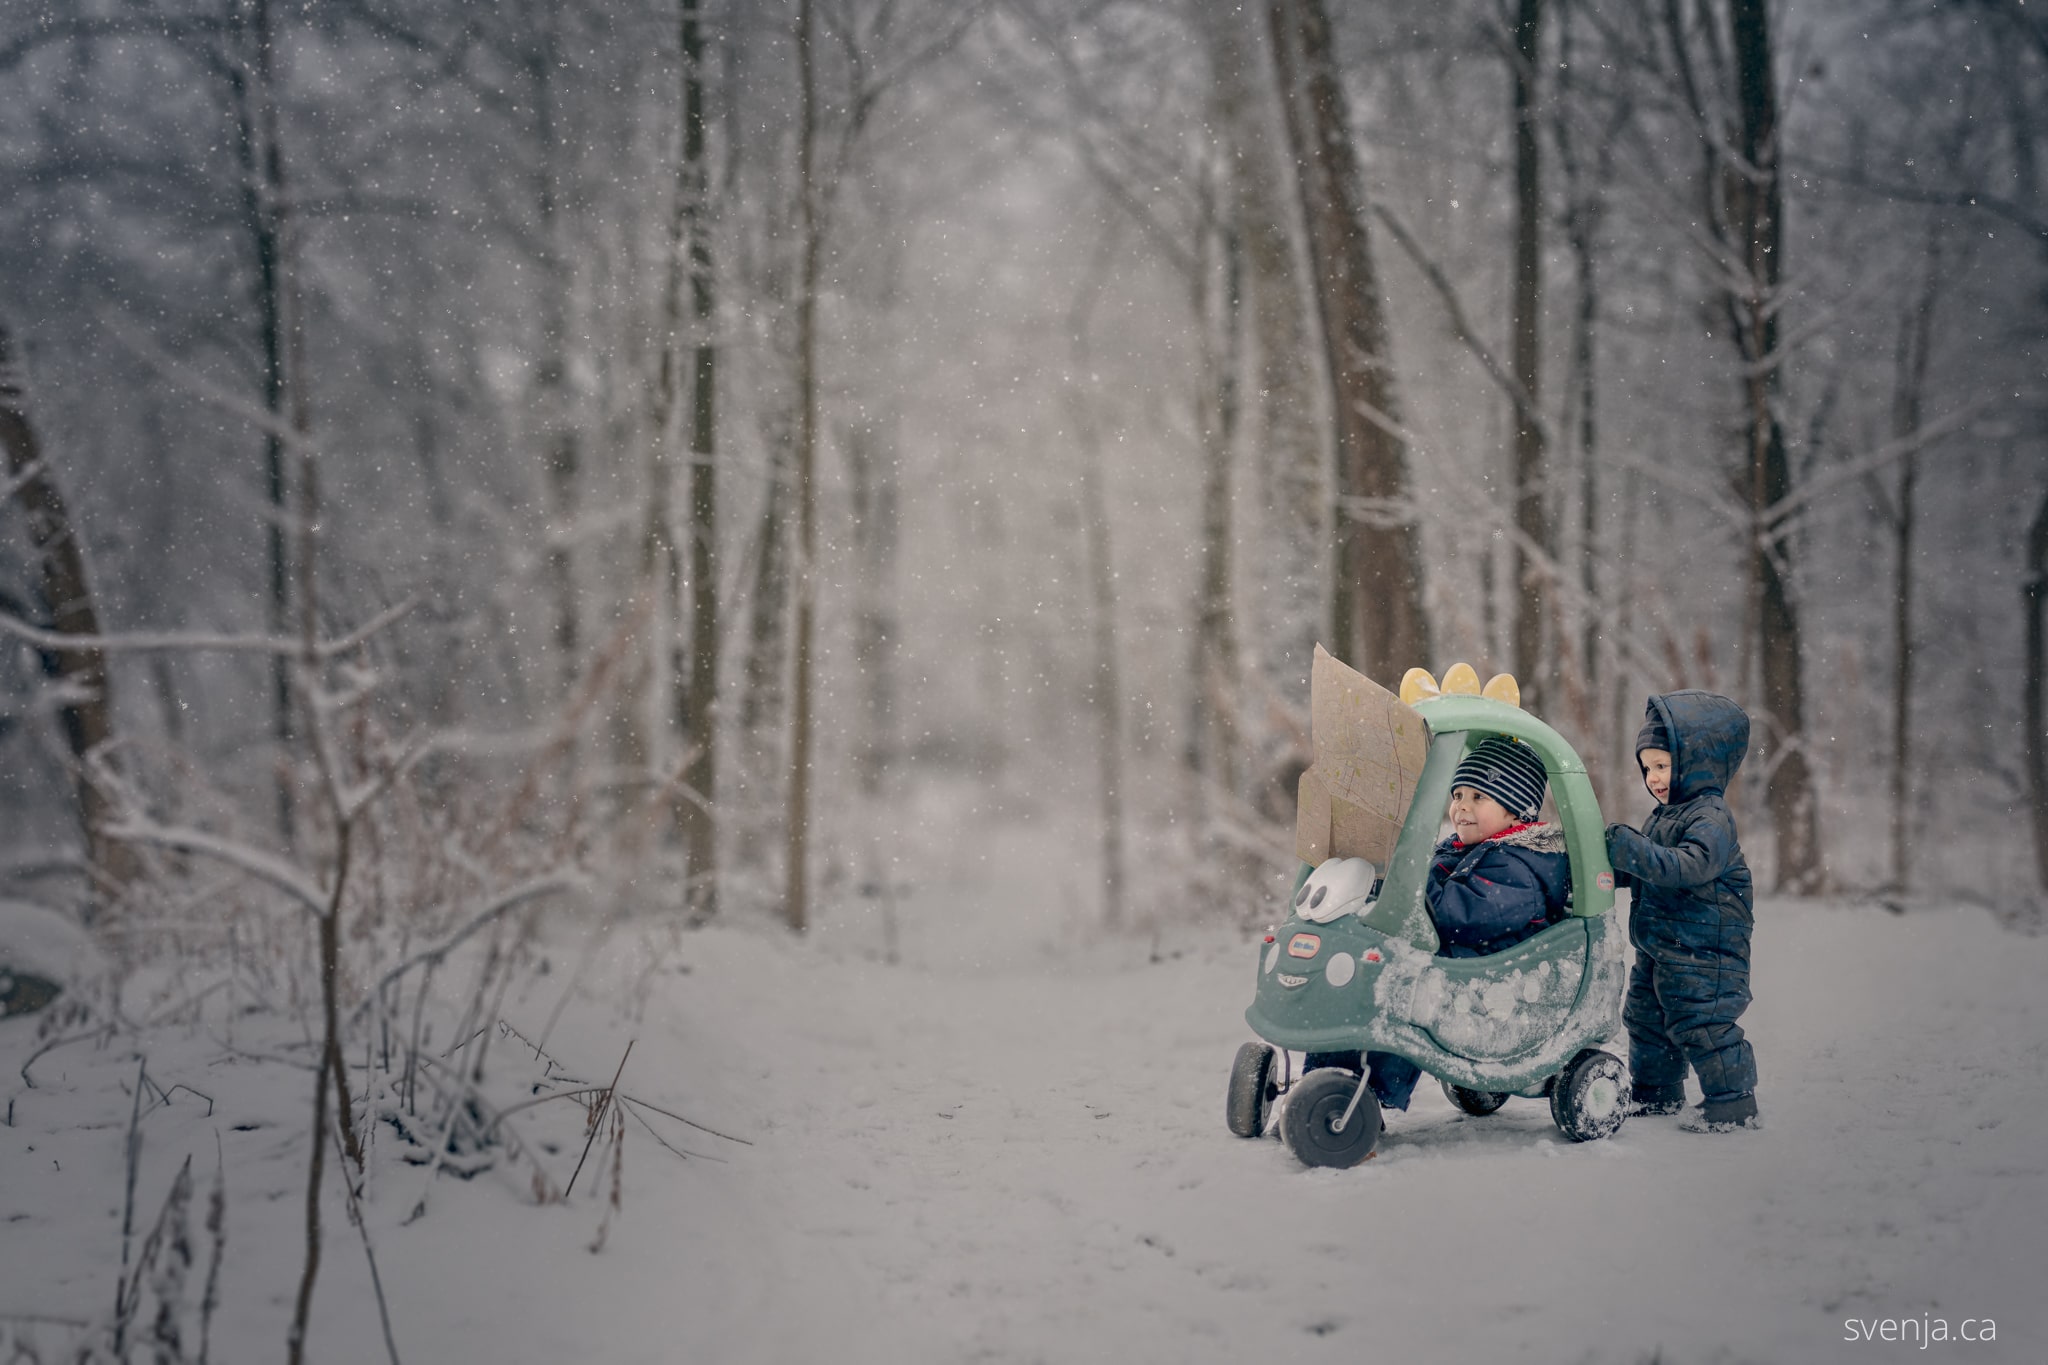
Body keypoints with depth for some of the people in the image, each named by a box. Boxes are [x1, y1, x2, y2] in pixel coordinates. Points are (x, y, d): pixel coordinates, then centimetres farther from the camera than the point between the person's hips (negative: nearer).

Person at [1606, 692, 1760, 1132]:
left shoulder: (1711, 818, -18)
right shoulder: (1664, 816, 13)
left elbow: (1689, 866, -32)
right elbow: (1642, 869, 21)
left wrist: (1630, 850, -35)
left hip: (1704, 951, -10)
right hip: (1658, 947, 10)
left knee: (1701, 1025, -8)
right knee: (1647, 1017, 18)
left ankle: (1733, 1101, 3)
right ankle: (1656, 1092, 33)